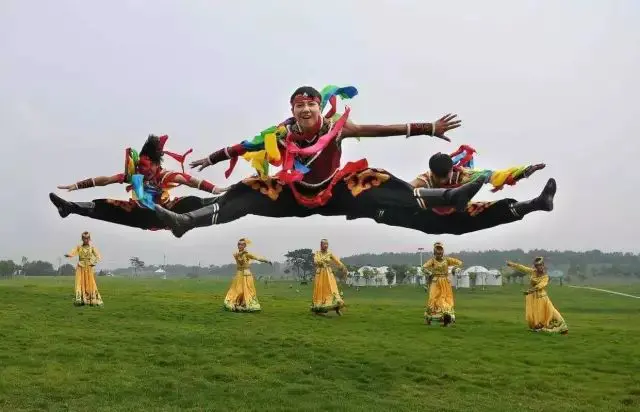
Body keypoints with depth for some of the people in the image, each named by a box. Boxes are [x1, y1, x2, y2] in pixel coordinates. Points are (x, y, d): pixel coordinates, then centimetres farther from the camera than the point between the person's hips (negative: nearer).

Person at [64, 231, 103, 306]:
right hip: (80, 268, 0)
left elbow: (98, 256, 1)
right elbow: (72, 253, -9)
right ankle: (79, 300, -6)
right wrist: (68, 255, -30)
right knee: (80, 283, -6)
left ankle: (93, 300, 2)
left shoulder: (92, 247, 6)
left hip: (89, 268, 0)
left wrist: (94, 263, -16)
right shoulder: (79, 247, 6)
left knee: (90, 283, -2)